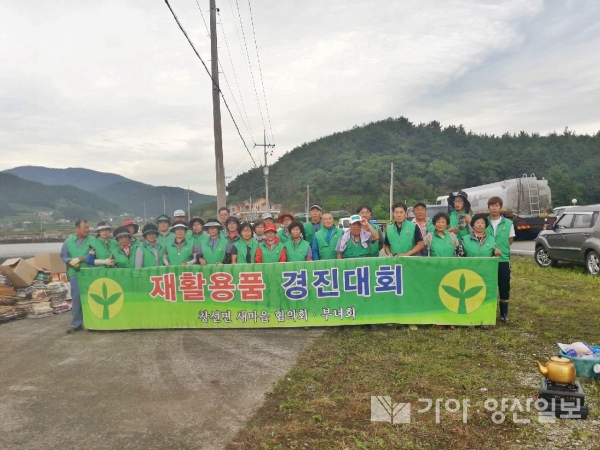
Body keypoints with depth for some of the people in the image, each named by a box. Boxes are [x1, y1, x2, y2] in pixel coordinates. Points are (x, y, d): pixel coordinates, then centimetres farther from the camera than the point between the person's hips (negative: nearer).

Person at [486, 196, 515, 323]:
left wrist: (499, 249, -4)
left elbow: (510, 241, 7)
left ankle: (504, 313, 20)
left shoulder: (508, 223, -1)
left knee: (504, 287, 7)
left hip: (503, 260, 0)